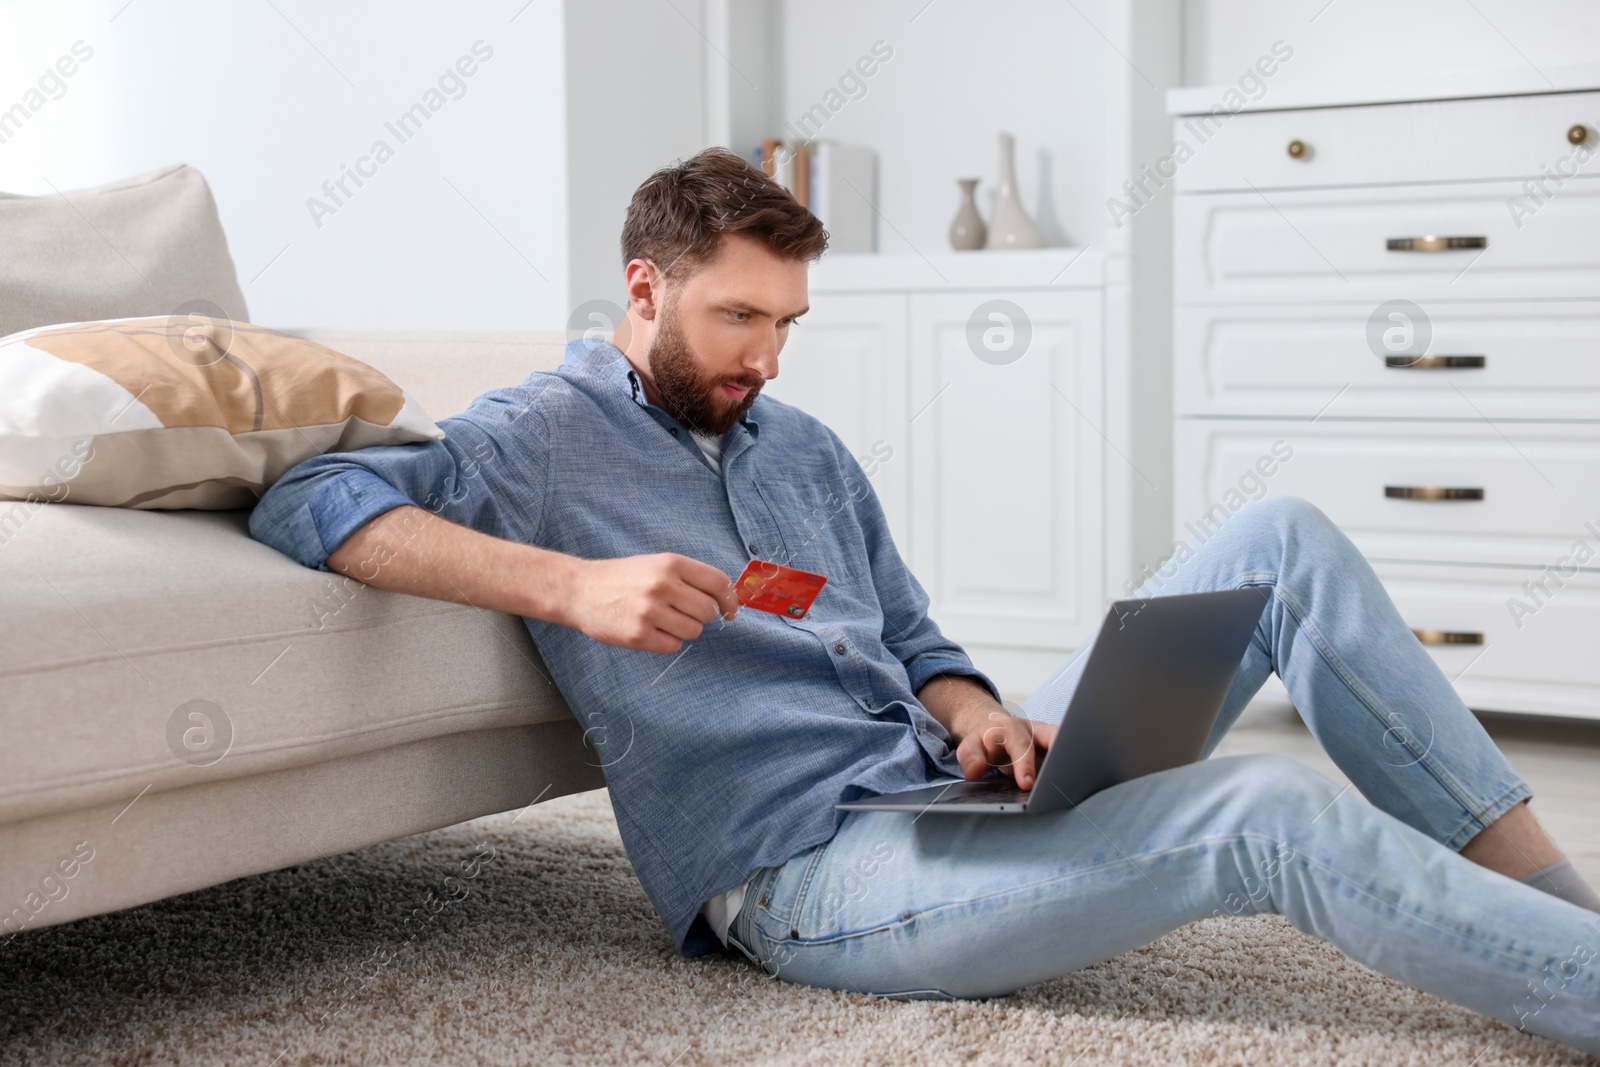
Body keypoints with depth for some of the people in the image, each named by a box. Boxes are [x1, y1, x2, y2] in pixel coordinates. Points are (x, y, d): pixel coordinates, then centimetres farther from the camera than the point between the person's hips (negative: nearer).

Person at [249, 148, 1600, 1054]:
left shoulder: (805, 449, 21)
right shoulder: (542, 439, -1)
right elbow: (306, 497, -16)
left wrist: (976, 713, -4)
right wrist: (571, 585, -27)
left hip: (939, 792, 8)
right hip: (802, 865, -8)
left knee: (1283, 540, -5)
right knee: (1267, 812, -27)